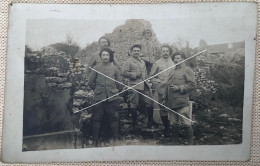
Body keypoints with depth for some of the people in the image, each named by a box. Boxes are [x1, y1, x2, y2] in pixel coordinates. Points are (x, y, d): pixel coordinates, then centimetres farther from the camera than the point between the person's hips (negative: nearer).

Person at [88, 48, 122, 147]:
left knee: (114, 118, 4)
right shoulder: (96, 68, 6)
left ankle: (115, 139, 14)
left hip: (112, 97, 1)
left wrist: (117, 90, 7)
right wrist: (97, 90, 8)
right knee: (97, 119, 1)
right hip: (99, 98, -1)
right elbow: (91, 82, 9)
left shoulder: (114, 69, 10)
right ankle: (95, 141, 9)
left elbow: (119, 83, 15)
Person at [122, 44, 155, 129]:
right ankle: (134, 123, 12)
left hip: (144, 86, 6)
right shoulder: (128, 62, 1)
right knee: (134, 105, -1)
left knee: (149, 103, 1)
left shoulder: (142, 62, 25)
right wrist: (135, 75, -12)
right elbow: (124, 73, -10)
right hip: (134, 86, -6)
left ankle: (150, 121, 14)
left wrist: (146, 80, 17)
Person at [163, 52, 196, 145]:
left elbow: (192, 85, -10)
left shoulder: (187, 70, -2)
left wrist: (179, 88, -17)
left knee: (186, 124, -5)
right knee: (174, 123, 13)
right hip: (171, 102, 7)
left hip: (182, 103, -7)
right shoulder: (172, 71, 21)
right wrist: (165, 98, 21)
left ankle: (190, 143, 5)